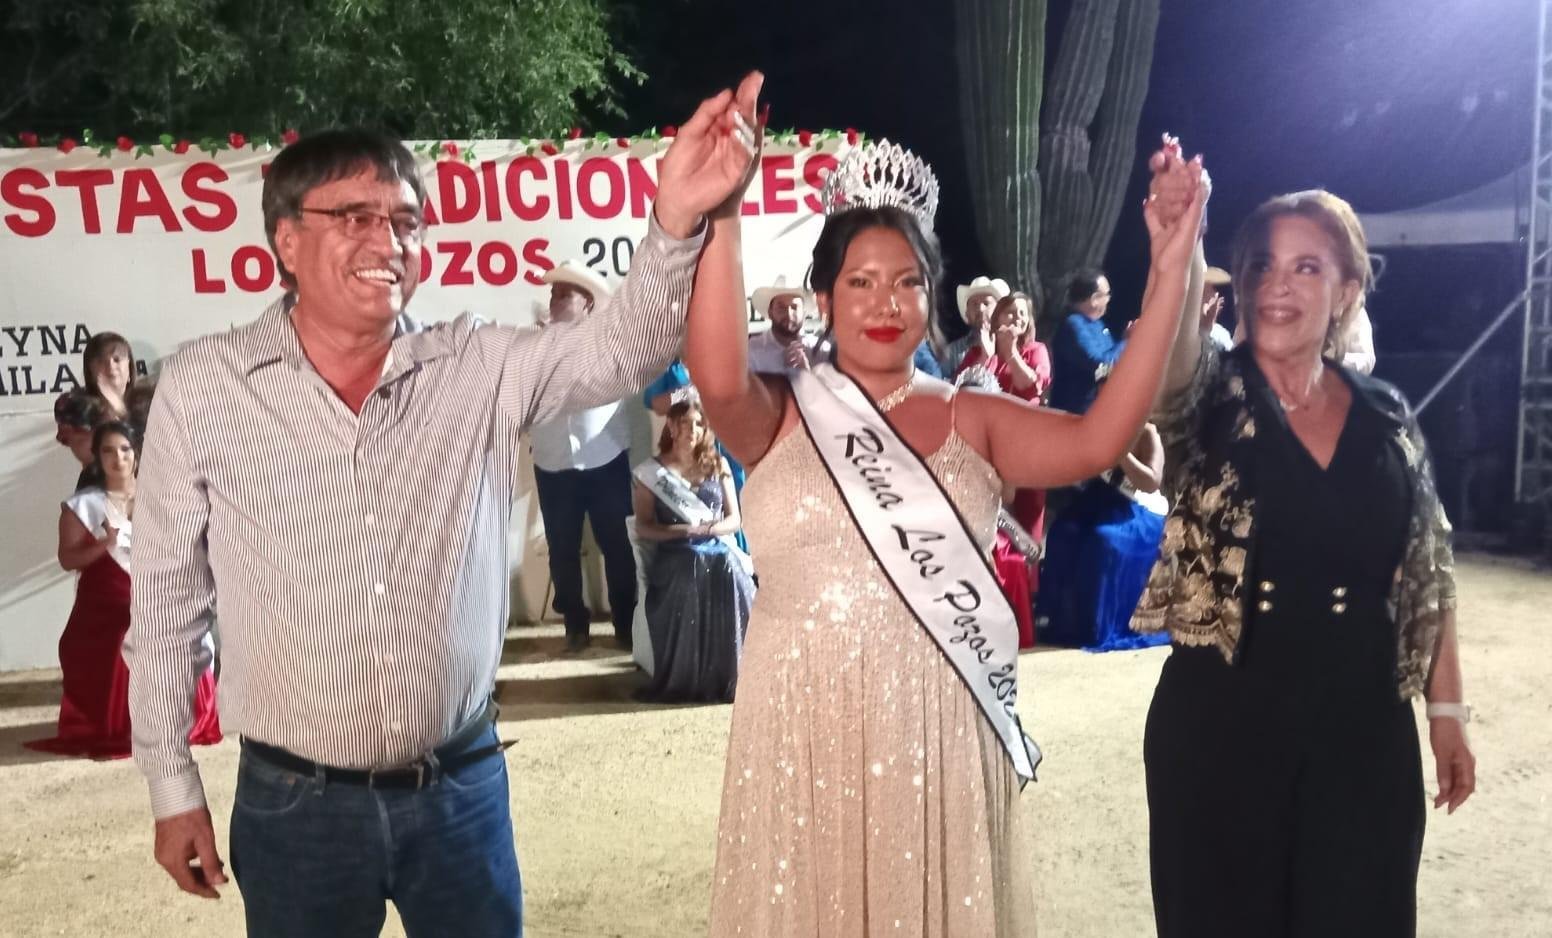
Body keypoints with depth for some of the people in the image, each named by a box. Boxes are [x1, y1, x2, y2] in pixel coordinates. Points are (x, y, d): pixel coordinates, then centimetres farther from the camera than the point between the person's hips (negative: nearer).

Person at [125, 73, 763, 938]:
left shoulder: (481, 369, -4)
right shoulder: (201, 388, -6)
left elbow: (617, 350, -19)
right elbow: (167, 603, 1)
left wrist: (675, 221, -38)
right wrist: (174, 788, 4)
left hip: (464, 788, 1)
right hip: (295, 803, -1)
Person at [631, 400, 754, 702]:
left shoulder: (718, 465, 18)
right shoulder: (651, 471, 11)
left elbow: (734, 520, 13)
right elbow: (643, 528, 4)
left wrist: (708, 528, -9)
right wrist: (682, 530, -12)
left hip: (718, 549, 2)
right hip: (675, 554, -2)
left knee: (730, 574, -35)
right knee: (688, 575, -38)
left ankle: (729, 678, -28)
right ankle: (683, 678, -31)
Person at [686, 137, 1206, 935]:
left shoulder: (970, 419, 5)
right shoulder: (781, 415, 0)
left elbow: (1096, 443, -12)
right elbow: (718, 380, -23)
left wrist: (1168, 275, -19)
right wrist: (721, 221, -33)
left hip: (940, 729, 2)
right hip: (809, 728, -2)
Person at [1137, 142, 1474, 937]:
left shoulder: (1386, 418, 5)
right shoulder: (1212, 400, -4)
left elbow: (1426, 579, 11)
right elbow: (1172, 343, -29)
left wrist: (1446, 708, 10)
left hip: (1362, 730, 3)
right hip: (1221, 726, -3)